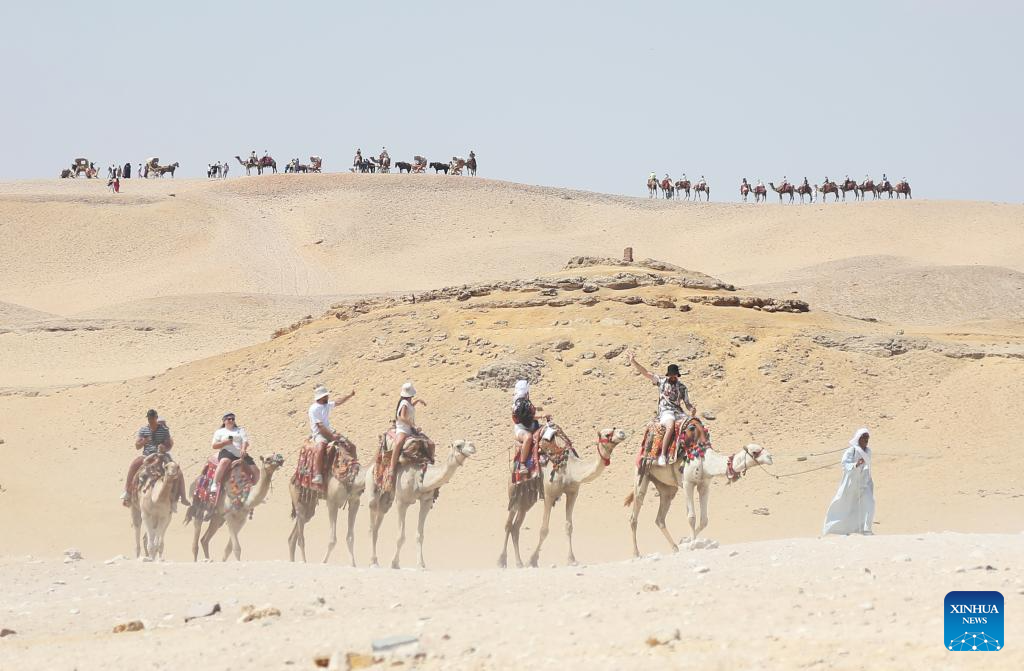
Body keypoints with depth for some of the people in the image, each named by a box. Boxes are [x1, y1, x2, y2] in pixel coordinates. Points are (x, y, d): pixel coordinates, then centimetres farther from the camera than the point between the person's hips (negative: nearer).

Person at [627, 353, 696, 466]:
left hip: (678, 412, 3)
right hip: (665, 411, -3)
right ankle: (662, 455, -35)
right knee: (671, 426, -35)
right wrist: (633, 362, 3)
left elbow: (687, 403, 16)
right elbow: (646, 373, 10)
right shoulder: (661, 381, 12)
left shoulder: (682, 387, 17)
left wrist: (692, 409, -7)